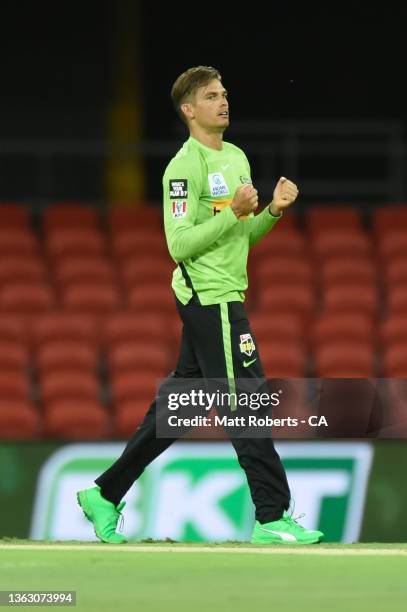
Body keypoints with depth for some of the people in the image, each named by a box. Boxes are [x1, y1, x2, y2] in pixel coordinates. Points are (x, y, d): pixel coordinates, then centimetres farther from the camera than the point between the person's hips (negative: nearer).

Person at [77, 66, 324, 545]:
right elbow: (179, 245, -17)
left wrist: (272, 210, 4)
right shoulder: (185, 167, -13)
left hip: (224, 296, 9)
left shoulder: (237, 158, 15)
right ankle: (273, 517, -7)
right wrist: (233, 213, -22)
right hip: (209, 296, -9)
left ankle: (105, 494, 18)